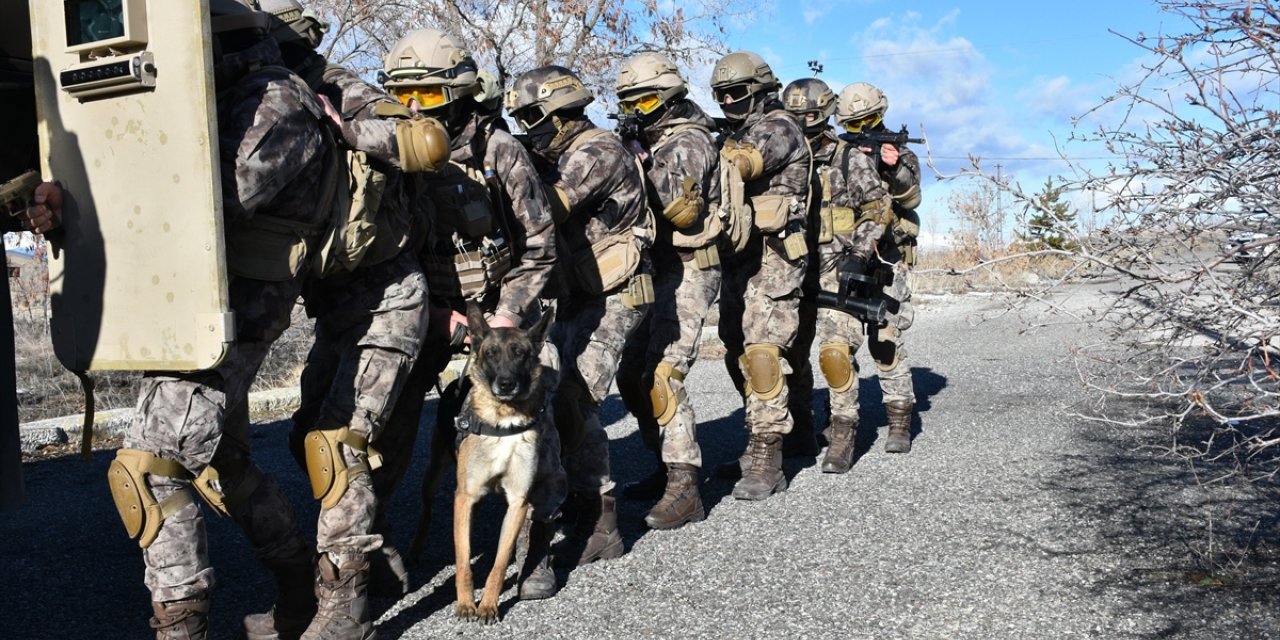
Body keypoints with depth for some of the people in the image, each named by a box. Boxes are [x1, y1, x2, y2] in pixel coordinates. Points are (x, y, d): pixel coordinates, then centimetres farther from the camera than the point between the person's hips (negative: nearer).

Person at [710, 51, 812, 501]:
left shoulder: (779, 127, -5)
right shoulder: (733, 137, 21)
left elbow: (745, 160, -24)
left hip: (773, 256, -9)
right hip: (737, 258, 9)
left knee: (763, 354, -14)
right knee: (739, 355, 10)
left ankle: (765, 463, -11)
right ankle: (760, 444, 21)